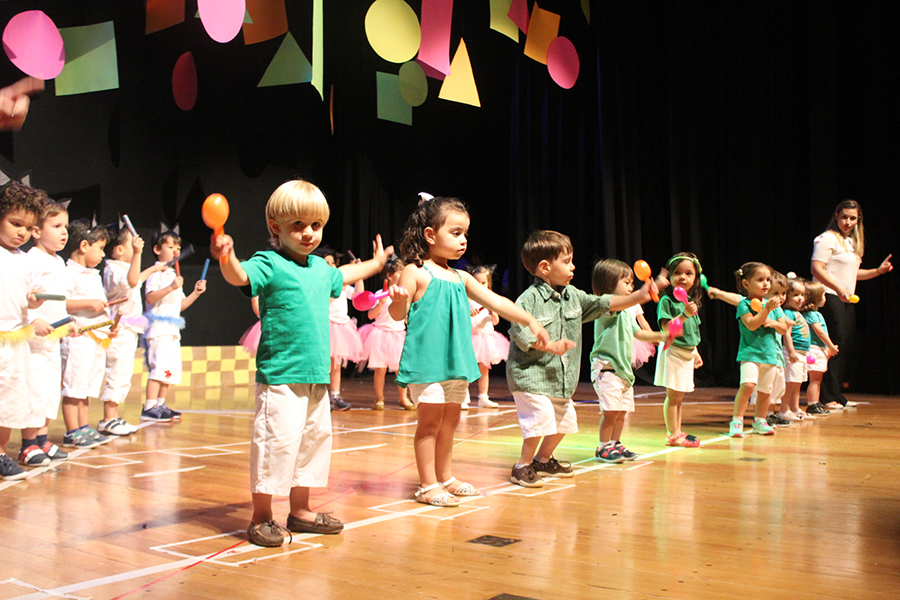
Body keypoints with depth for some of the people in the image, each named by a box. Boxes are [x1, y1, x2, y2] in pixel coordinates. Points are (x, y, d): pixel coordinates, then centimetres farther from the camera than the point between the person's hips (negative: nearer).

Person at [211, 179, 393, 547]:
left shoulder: (320, 267, 15)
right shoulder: (269, 264, -8)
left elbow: (341, 277, 38)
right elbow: (240, 276, -28)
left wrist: (375, 264, 51)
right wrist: (226, 257, -49)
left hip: (317, 375, 8)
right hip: (280, 377, -8)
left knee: (315, 438, 15)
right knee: (278, 441, -9)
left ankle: (300, 510, 29)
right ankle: (261, 517, 7)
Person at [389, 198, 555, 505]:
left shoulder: (460, 278, 13)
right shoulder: (415, 272, -6)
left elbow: (496, 302, 16)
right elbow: (398, 315, -11)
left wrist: (531, 322, 13)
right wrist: (399, 302, -34)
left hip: (456, 359, 7)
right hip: (426, 358, -7)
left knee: (450, 419, 13)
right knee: (430, 419, -4)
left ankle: (445, 478, 26)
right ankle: (427, 485, 5)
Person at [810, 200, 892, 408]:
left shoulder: (852, 242, 20)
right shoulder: (828, 238, -7)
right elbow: (816, 268, -16)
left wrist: (878, 271, 16)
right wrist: (839, 289, -24)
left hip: (846, 300, 9)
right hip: (829, 298, -9)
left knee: (846, 346, 8)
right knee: (835, 346, -12)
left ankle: (838, 395, 15)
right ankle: (827, 397, -8)